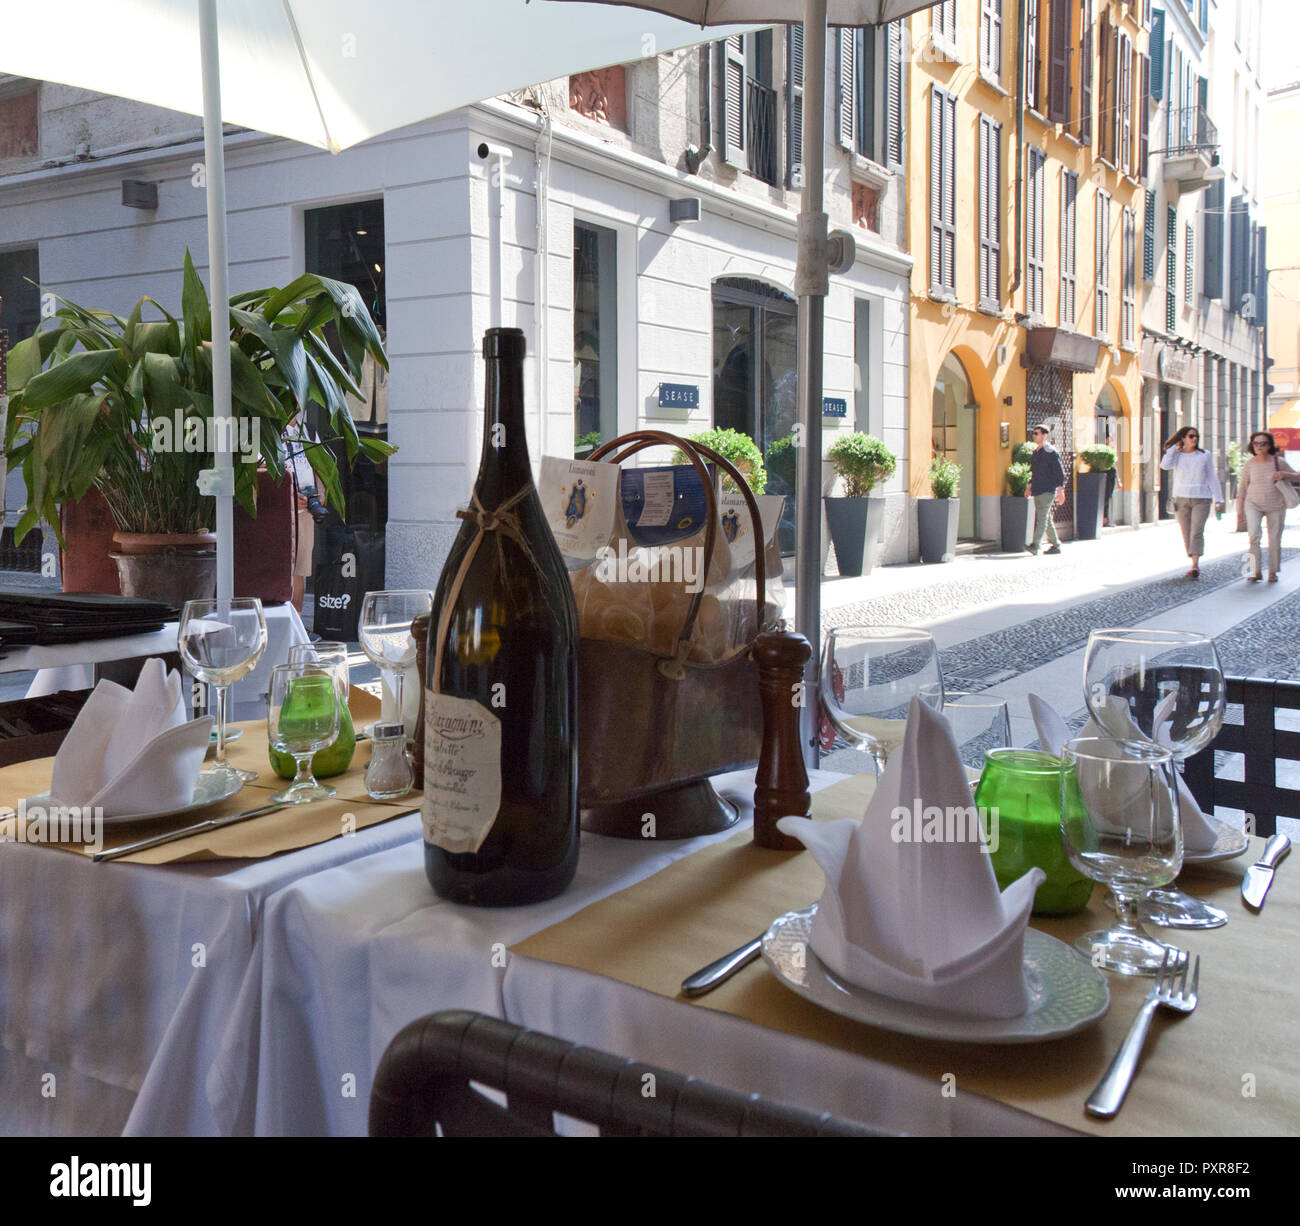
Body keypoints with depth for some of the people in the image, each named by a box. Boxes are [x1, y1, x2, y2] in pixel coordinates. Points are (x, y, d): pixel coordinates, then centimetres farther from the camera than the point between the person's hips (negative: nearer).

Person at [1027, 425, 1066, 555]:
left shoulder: (1051, 452, -9)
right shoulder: (1035, 452, 16)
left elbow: (1060, 472, -11)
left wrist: (1060, 490, -17)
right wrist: (1030, 485, 20)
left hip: (1048, 490, -9)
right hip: (1037, 490, 9)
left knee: (1042, 517, -16)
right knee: (1046, 519, 11)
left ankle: (1036, 545, -24)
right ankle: (1056, 545, 19)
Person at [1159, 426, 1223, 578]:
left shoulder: (1204, 456, 6)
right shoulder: (1176, 455, 6)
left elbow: (1212, 478, 9)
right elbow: (1165, 465, -16)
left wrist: (1218, 499, 4)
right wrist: (1174, 448, -5)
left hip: (1201, 499, -2)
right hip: (1181, 500, 2)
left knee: (1197, 532, -14)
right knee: (1186, 534, 4)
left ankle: (1195, 567, -22)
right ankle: (1196, 565, 15)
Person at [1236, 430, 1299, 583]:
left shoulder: (1278, 462, -7)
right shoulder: (1249, 464, -4)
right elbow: (1243, 487, 5)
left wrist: (1284, 474, -18)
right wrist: (1239, 509, 4)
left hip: (1276, 506, 0)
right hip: (1254, 505, 0)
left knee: (1275, 539, 5)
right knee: (1254, 537, -17)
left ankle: (1273, 572, 19)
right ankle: (1256, 572, -13)